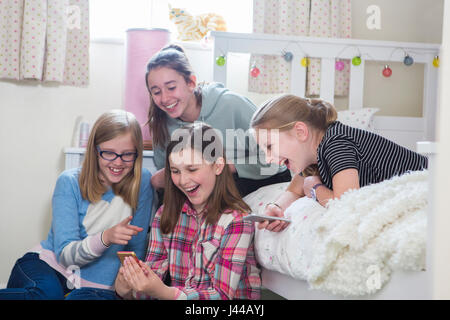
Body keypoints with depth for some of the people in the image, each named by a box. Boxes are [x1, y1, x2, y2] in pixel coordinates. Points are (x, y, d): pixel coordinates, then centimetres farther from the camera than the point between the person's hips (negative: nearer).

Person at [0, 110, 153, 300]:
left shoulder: (142, 182, -3)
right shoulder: (70, 182, -7)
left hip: (95, 285, 2)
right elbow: (65, 254, -13)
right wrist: (105, 238, -31)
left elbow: (136, 249, 5)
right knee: (48, 292, -38)